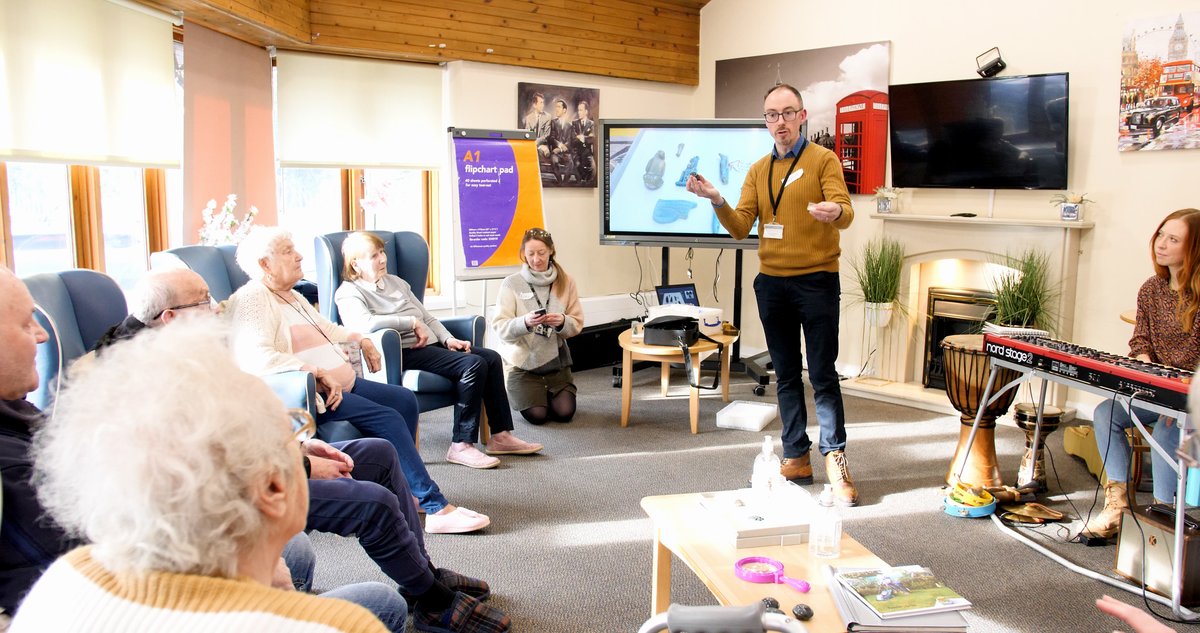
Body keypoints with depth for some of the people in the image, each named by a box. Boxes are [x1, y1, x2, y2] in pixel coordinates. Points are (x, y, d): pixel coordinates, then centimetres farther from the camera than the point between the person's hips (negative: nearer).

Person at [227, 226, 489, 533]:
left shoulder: (291, 296, 20)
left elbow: (326, 328, 37)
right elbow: (258, 358, -28)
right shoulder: (252, 299, -12)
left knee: (404, 399, 3)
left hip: (339, 384, 11)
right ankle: (436, 508, -18)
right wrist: (319, 373, -27)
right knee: (388, 419, -21)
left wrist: (359, 338, 20)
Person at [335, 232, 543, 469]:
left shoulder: (395, 281, 23)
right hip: (404, 354, -8)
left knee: (491, 358, -7)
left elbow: (427, 317, 23)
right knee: (473, 364, -25)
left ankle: (501, 436, -2)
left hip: (431, 345, 9)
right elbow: (366, 324, -24)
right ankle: (461, 446, -21)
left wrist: (448, 339, 5)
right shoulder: (348, 293, -2)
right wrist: (412, 322, -16)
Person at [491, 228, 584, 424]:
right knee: (537, 415, -13)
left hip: (555, 360, 3)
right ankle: (521, 394, 23)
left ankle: (547, 392, 28)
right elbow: (500, 328, -13)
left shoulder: (566, 281, -2)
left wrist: (562, 321, -23)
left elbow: (577, 324, -1)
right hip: (521, 361, -2)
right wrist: (525, 322, -32)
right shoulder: (511, 283, -9)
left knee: (564, 413, -7)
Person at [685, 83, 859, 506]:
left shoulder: (823, 160, -1)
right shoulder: (758, 171, 12)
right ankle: (796, 458, 17)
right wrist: (717, 200, -15)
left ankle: (834, 459, 3)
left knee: (822, 374, -5)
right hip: (771, 282, 5)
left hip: (816, 279, -5)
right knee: (786, 375, 9)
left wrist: (835, 211, -37)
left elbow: (845, 214, -13)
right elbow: (741, 228, 3)